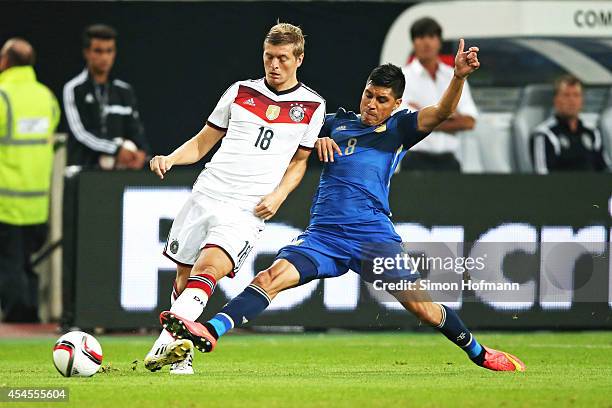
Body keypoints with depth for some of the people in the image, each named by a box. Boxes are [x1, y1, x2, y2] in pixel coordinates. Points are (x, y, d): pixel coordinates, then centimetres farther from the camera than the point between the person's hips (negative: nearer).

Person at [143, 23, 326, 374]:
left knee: (209, 268, -25)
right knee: (183, 275, 5)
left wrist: (278, 195, -2)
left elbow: (299, 160, 15)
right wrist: (171, 159, -1)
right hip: (206, 195, 4)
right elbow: (203, 141, 17)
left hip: (248, 211, -4)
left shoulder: (312, 106, 6)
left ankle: (168, 341, -39)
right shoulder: (241, 92, 11)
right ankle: (181, 351, 23)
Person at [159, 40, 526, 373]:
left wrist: (459, 76, -25)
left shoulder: (399, 129, 9)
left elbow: (441, 112, -7)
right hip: (324, 235, 2)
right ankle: (210, 332, -36)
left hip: (375, 236, -2)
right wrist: (317, 139, 8)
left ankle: (478, 352, 15)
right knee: (272, 276, -22)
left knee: (422, 306, -8)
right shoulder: (338, 124, 18)